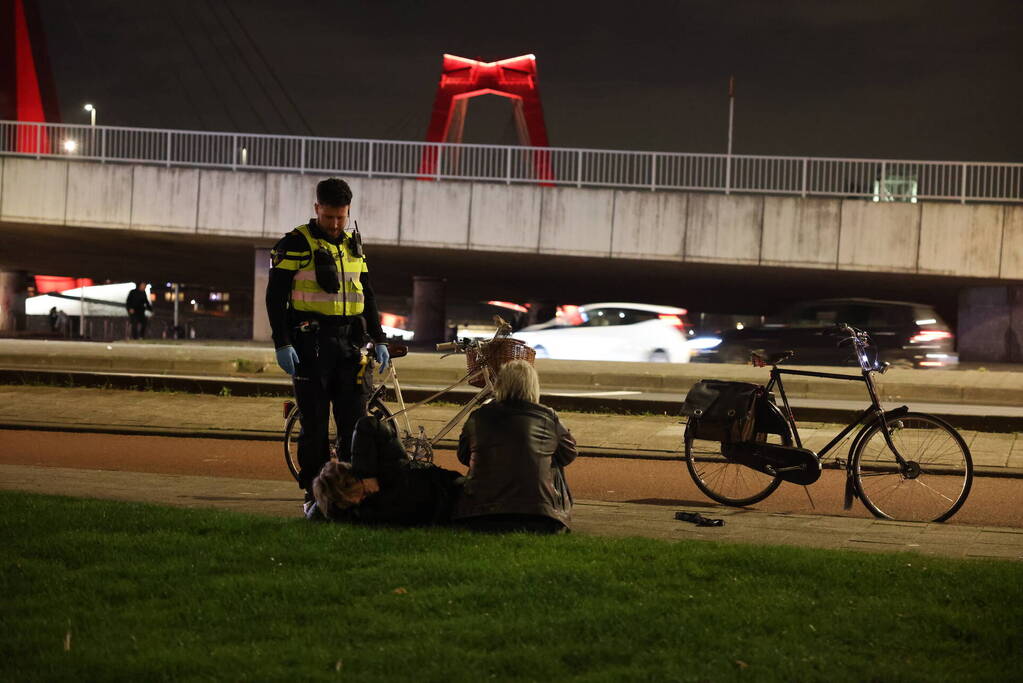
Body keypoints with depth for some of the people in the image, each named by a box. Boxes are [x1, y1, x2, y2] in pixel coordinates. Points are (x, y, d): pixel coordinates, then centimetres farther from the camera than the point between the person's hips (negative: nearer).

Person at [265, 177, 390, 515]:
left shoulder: (353, 245, 14)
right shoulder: (295, 244, -3)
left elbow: (367, 295, 21)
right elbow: (275, 296, -5)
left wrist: (378, 339, 14)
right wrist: (282, 343, -13)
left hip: (348, 343, 5)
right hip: (310, 343, -5)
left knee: (355, 420, 0)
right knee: (315, 423, -2)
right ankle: (314, 493, 6)